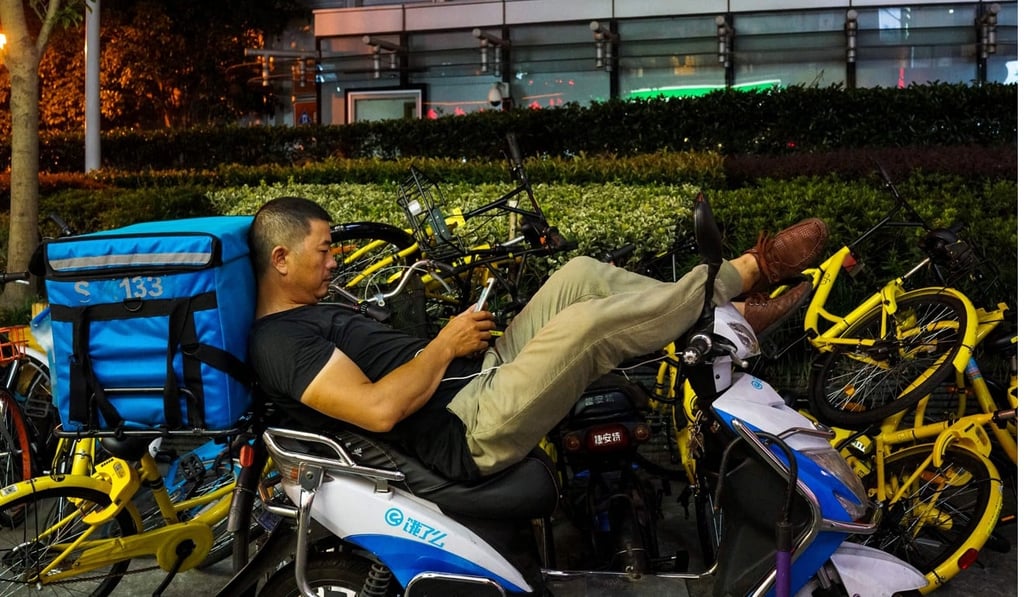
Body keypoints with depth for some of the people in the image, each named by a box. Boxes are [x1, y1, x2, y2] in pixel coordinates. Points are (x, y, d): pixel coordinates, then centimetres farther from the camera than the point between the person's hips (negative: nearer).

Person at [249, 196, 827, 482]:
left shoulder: (311, 315, 21)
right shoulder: (281, 340, -12)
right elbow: (380, 409, -26)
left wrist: (460, 344, 5)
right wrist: (446, 345, -14)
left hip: (477, 376, 11)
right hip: (473, 430, -10)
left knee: (581, 274, 1)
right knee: (589, 321, -24)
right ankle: (748, 270, -6)